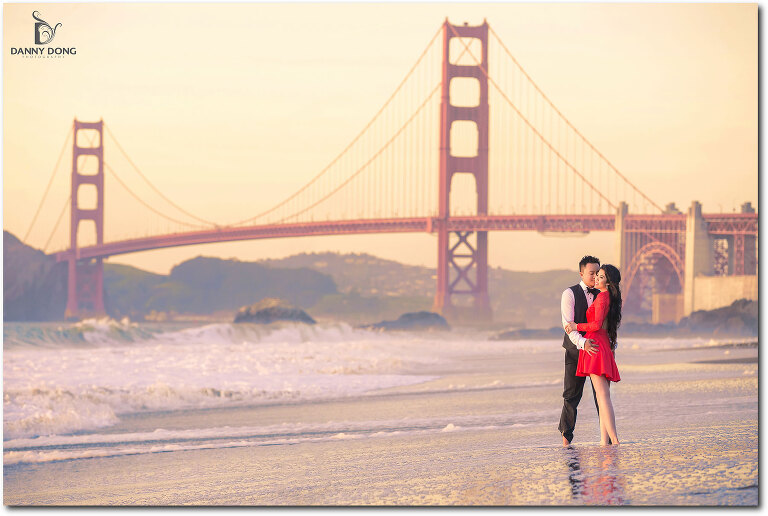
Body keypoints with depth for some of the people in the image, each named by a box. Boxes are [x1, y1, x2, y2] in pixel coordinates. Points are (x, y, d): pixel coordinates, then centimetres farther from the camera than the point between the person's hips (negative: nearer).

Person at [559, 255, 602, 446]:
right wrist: (582, 342, -29)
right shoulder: (570, 294, -3)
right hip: (576, 351, -3)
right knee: (572, 395, 2)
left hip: (597, 350, 3)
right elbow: (568, 324, -13)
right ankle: (566, 434, 16)